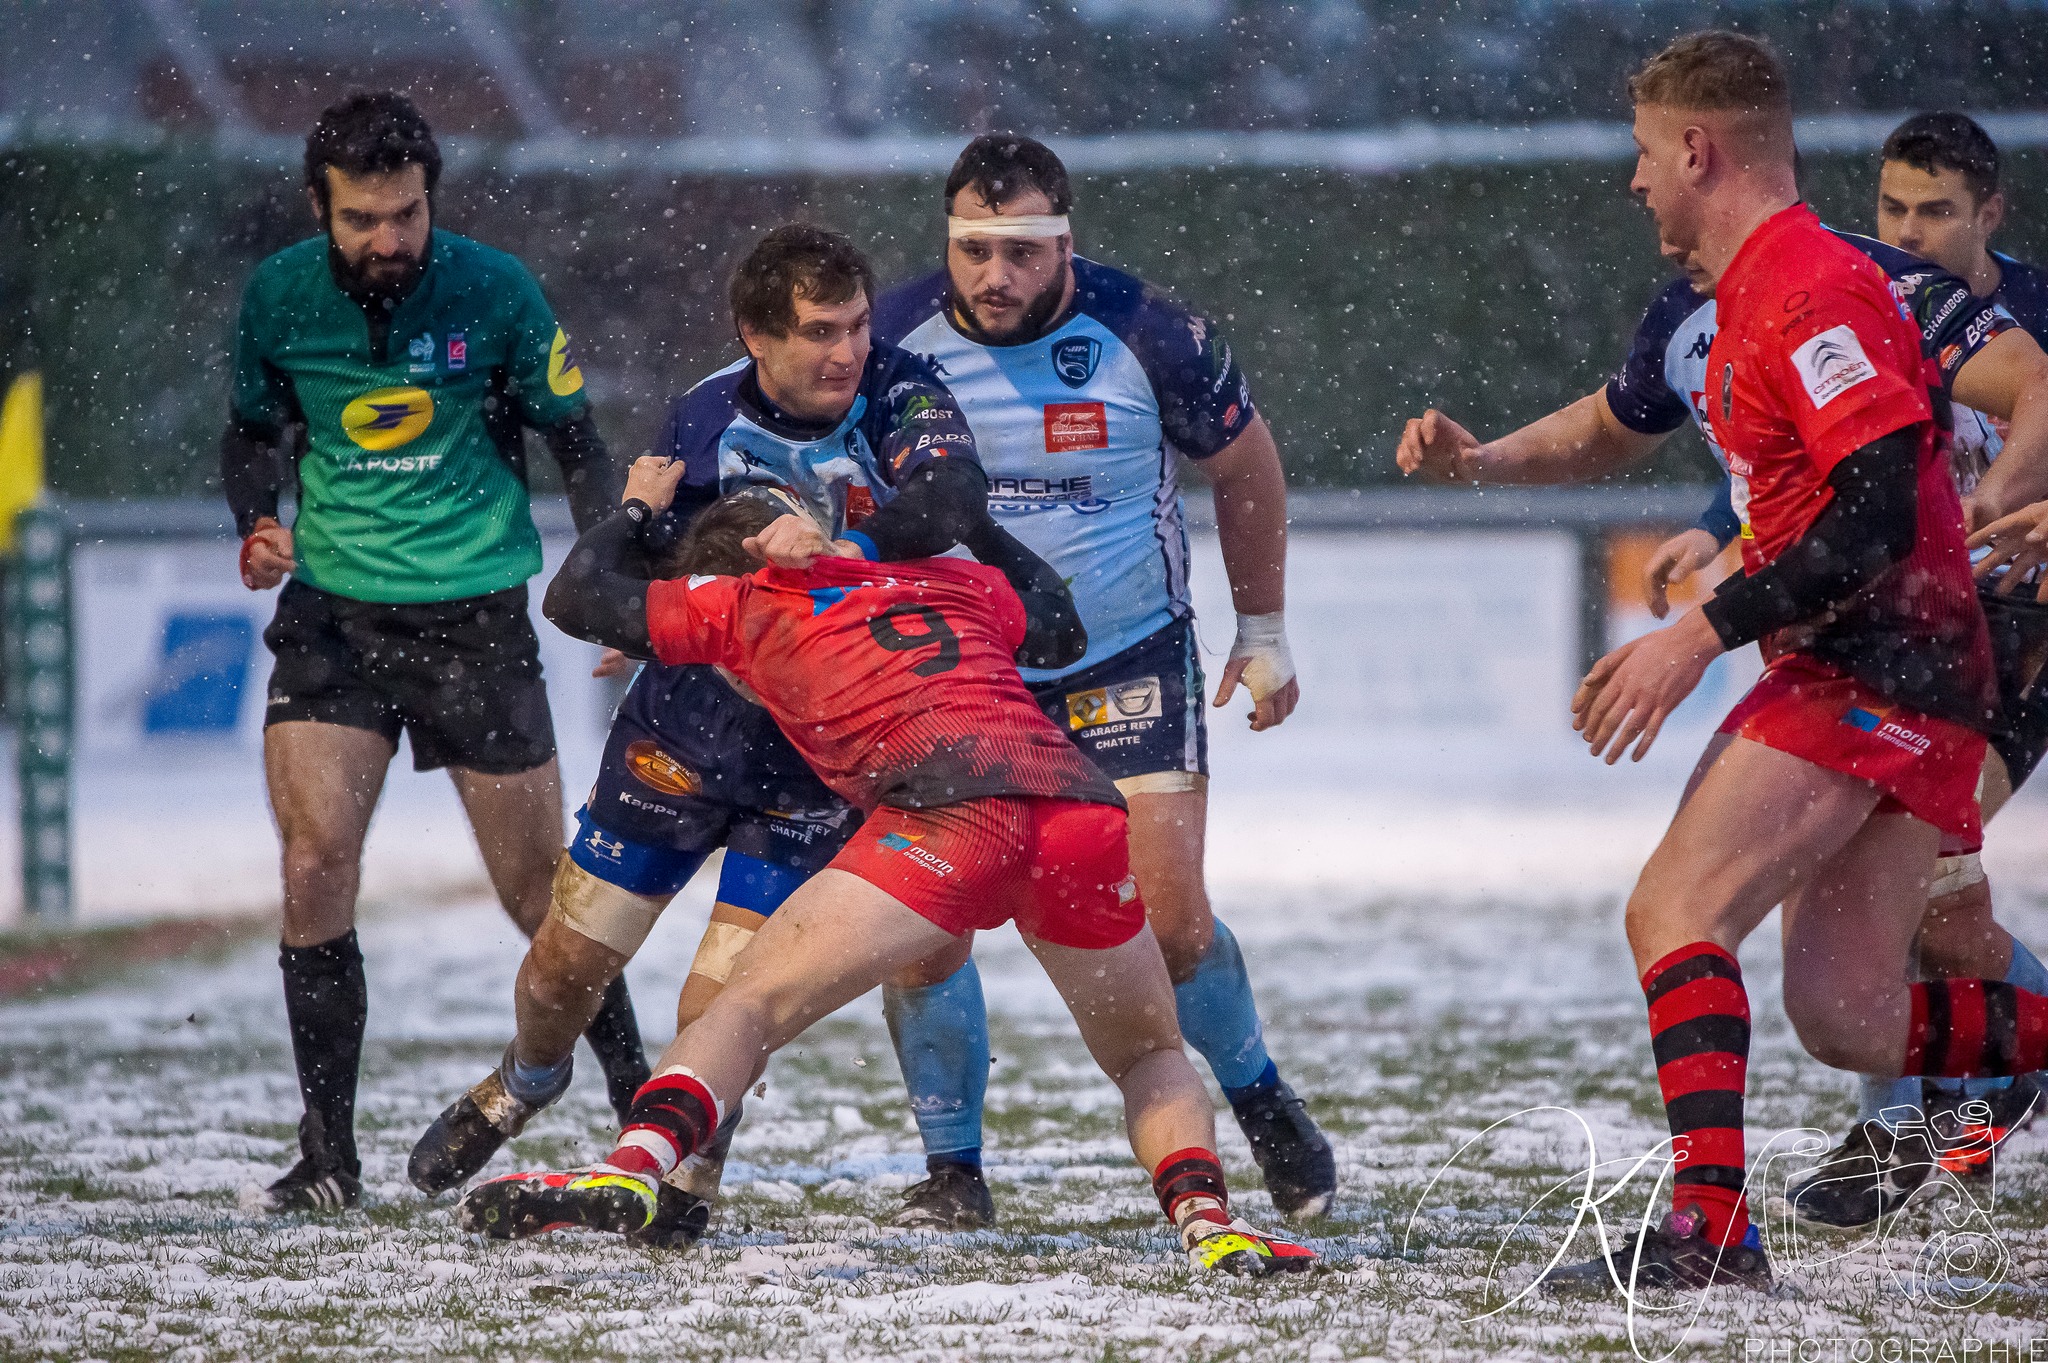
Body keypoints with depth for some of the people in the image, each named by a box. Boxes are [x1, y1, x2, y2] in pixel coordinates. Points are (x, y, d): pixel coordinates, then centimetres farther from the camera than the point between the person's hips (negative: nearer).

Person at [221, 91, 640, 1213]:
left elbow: (576, 443, 0)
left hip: (475, 613, -1)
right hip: (332, 609, 2)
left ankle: (639, 1106, 24)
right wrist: (256, 523, -6)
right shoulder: (279, 297, -2)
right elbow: (254, 431, 14)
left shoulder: (494, 290, -8)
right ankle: (328, 1158, -6)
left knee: (541, 891, 3)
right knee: (314, 863, -14)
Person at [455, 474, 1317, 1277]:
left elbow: (576, 598, 28)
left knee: (751, 1005, 0)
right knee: (1149, 1056, 24)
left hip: (946, 812, -4)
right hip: (1084, 804, 4)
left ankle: (631, 1171, -23)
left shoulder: (751, 601, 22)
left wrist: (638, 507, 47)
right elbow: (1062, 629, 53)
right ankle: (1207, 1220, 0)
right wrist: (969, 517, 64)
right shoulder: (962, 583, 33)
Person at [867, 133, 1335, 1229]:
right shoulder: (895, 338, -12)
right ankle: (953, 1171, 7)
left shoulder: (1148, 338, -16)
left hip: (1128, 663, -2)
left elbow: (1246, 467, 2)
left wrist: (1264, 633, 8)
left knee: (1169, 924, -9)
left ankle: (1258, 1098, 20)